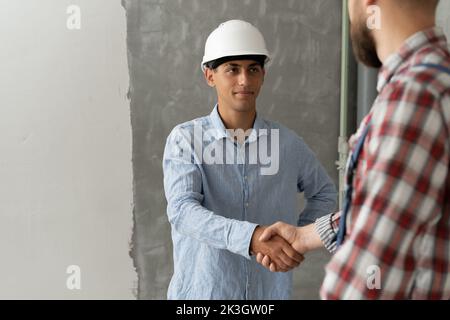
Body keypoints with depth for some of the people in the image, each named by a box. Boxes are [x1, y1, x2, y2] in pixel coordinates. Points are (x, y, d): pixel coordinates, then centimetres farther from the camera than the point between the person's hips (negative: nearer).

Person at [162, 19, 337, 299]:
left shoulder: (288, 143, -2)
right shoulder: (185, 139, -9)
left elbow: (325, 193, 14)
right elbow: (182, 210, -21)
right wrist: (251, 237, -35)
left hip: (270, 290, 2)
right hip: (202, 289, -2)